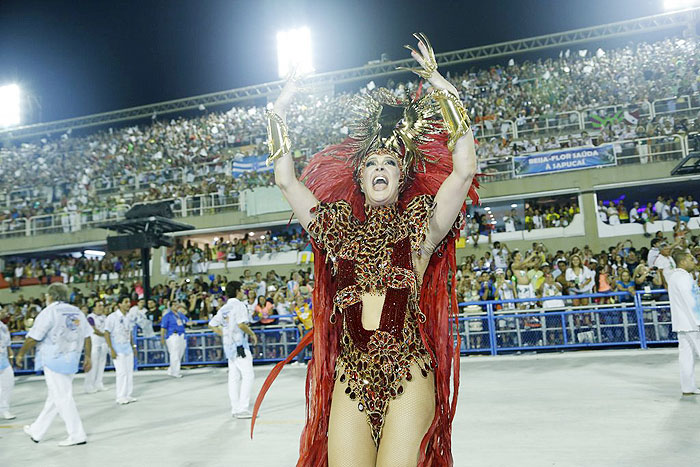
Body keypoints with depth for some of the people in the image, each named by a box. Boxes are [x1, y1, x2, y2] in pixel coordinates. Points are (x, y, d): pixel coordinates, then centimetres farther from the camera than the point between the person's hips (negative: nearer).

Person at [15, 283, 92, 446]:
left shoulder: (49, 312, -10)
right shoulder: (77, 312, 8)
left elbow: (33, 338, -11)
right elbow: (87, 337, 8)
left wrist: (20, 354, 3)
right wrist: (88, 357, 14)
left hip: (54, 360, -7)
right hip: (72, 361, 7)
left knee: (63, 398, -1)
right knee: (55, 397, 16)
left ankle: (77, 435, 2)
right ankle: (36, 431, 30)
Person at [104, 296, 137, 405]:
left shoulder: (129, 317, 11)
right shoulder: (112, 317, -9)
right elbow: (106, 334, -11)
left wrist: (133, 346, 15)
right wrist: (111, 349, -15)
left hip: (128, 347, 6)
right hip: (118, 348, -6)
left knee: (130, 372, 6)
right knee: (122, 372, -8)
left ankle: (128, 395, 15)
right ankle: (120, 397, 1)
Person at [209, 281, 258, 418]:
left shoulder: (224, 308, 12)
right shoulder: (239, 305, -10)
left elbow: (212, 324, 15)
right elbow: (241, 324, -23)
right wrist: (252, 334, -8)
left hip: (229, 345, 8)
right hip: (240, 345, -8)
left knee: (234, 377, 11)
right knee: (248, 375, -5)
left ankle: (235, 408, 15)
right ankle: (242, 409, -9)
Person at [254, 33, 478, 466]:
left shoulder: (419, 226, 6)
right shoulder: (339, 228, 13)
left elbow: (463, 169, -4)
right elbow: (286, 180, 16)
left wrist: (444, 91, -3)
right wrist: (280, 112, 16)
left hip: (409, 376, -2)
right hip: (350, 380, 2)